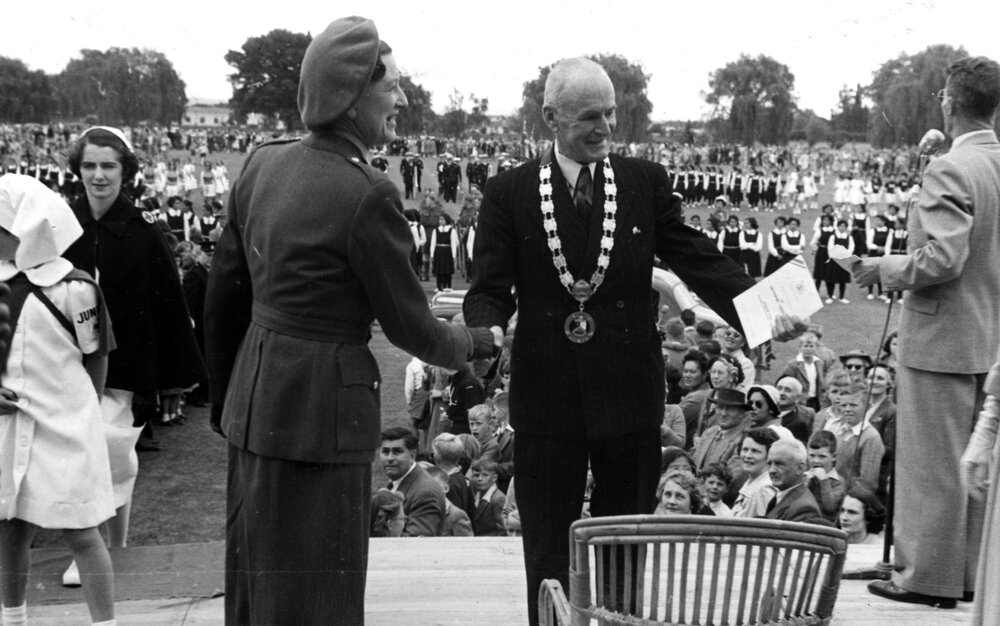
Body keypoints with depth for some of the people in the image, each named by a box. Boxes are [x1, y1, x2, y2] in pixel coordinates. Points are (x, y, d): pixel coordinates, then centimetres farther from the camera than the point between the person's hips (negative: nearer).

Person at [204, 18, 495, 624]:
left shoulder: (264, 162, 3)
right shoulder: (368, 195, -19)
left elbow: (224, 294, 10)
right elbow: (409, 325, -10)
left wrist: (225, 396, 21)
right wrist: (478, 340, 10)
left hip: (253, 400, 8)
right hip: (320, 413, -8)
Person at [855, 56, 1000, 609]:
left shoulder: (949, 170, -19)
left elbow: (941, 258, -26)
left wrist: (884, 268, -11)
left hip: (942, 340, -8)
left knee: (932, 464, 2)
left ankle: (929, 577, 10)